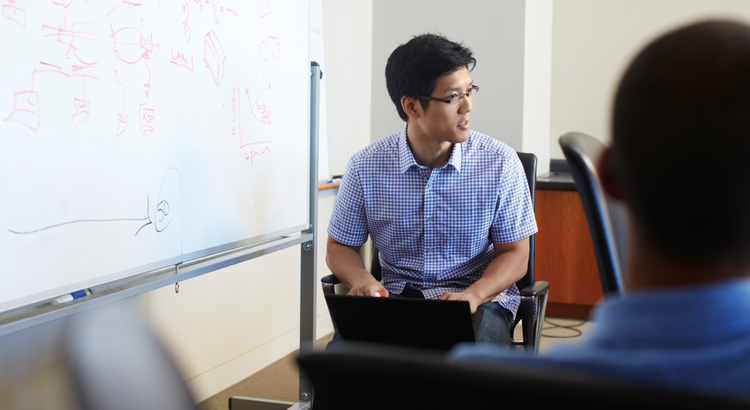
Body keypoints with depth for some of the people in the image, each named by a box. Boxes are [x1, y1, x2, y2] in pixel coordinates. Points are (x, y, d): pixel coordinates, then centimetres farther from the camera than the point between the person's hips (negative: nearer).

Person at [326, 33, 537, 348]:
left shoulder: (500, 163, -4)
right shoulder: (366, 167, -2)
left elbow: (514, 254, 1)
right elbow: (339, 248, 9)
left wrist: (472, 295, -19)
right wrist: (363, 280, -15)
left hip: (480, 298, 0)